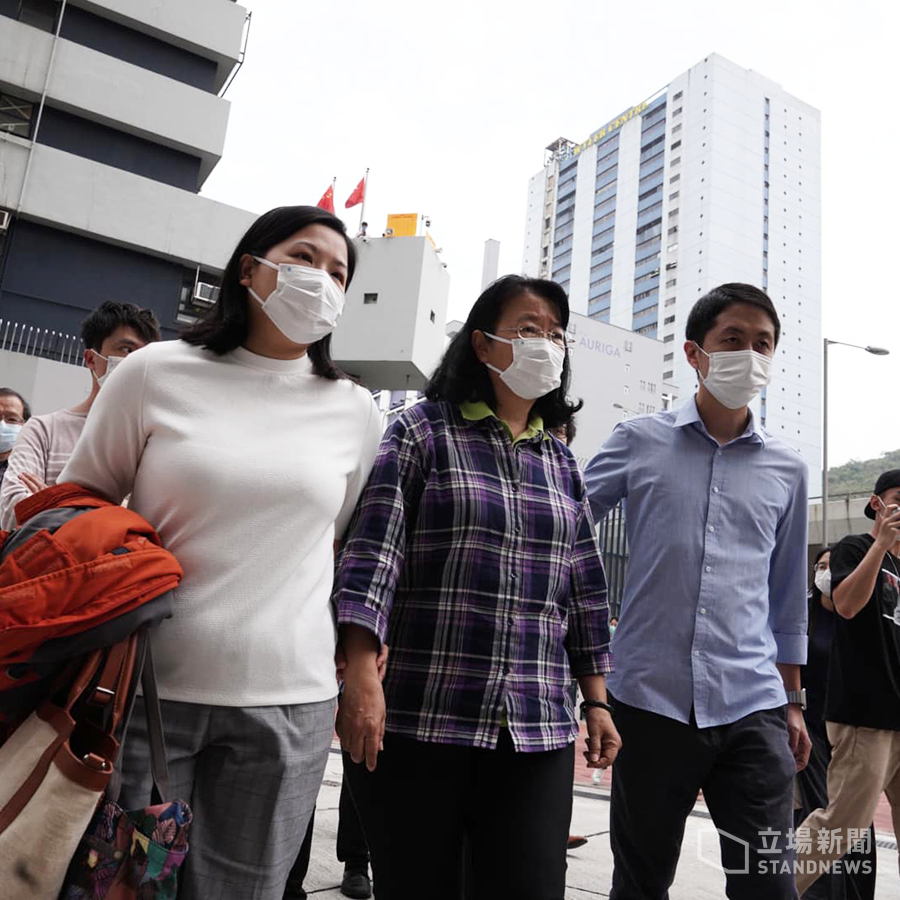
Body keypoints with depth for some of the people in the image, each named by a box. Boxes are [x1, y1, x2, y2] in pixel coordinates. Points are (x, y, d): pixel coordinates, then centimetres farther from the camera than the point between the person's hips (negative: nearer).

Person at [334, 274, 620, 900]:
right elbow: (372, 551, -9)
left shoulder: (562, 463, 15)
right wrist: (361, 674, -18)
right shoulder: (423, 431, 0)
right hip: (417, 718, -3)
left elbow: (585, 592, 16)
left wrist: (597, 701, 13)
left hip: (537, 730, 4)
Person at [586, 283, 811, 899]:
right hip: (650, 698, -1)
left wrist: (793, 703, 16)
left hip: (753, 707, 2)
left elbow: (787, 598, 16)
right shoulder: (639, 442, 2)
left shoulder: (787, 469, 9)